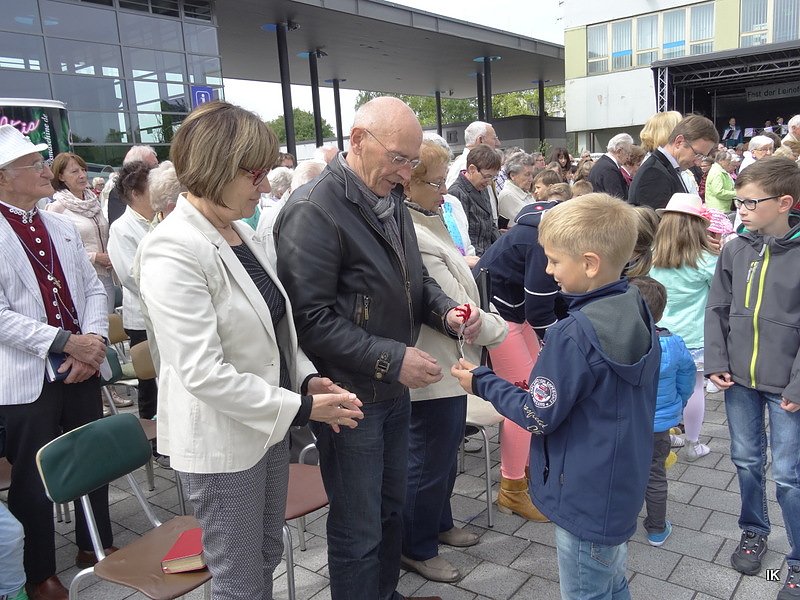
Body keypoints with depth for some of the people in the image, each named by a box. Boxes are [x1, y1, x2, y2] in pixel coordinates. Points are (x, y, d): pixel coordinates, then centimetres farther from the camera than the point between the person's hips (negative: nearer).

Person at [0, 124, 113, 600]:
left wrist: (95, 339, -8)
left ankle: (96, 545, 38)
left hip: (83, 368, 5)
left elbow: (93, 287, 8)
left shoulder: (62, 226, 9)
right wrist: (65, 342, -20)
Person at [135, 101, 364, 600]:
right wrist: (300, 407, -20)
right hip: (221, 442, -8)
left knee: (267, 557, 24)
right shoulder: (173, 250, -22)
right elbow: (203, 373, -26)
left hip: (269, 424, 8)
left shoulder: (241, 232, 5)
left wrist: (307, 377, -3)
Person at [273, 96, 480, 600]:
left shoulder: (392, 200, 7)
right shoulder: (314, 211, -20)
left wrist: (446, 311, -3)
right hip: (350, 397, -8)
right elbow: (309, 318, -24)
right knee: (359, 529, 8)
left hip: (395, 389, 9)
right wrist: (391, 359, -25)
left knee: (392, 507, 24)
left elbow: (415, 278, 17)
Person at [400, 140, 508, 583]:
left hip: (444, 363, 10)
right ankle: (417, 548, 26)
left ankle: (439, 523, 44)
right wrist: (498, 329, -7)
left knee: (443, 453, 24)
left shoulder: (422, 225, 6)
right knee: (430, 461, 7)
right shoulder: (415, 239, -26)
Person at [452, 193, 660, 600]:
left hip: (586, 500, -8)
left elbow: (539, 416, -19)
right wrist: (545, 384, 9)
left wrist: (481, 382, -8)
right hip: (623, 487, 8)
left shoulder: (574, 334, -28)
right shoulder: (639, 313, -2)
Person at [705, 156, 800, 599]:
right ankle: (753, 531, 38)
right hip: (739, 379, 4)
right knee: (747, 461, 16)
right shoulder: (734, 250, 1)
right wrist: (716, 362, -1)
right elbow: (717, 310, 7)